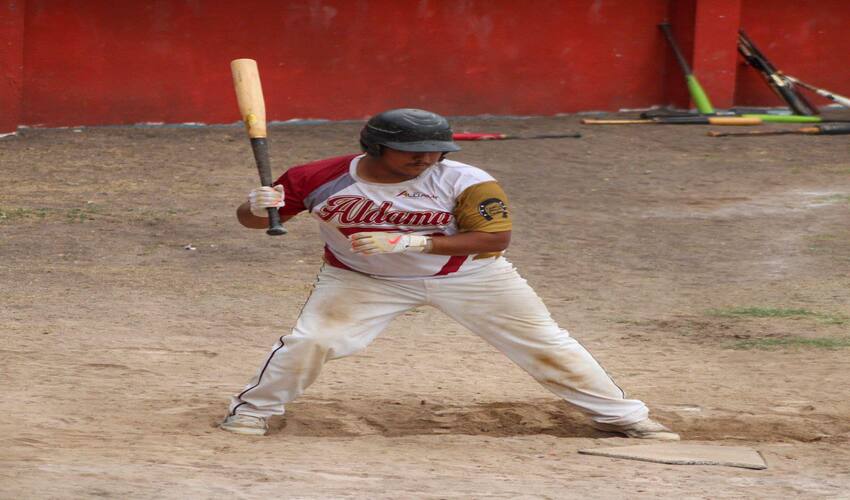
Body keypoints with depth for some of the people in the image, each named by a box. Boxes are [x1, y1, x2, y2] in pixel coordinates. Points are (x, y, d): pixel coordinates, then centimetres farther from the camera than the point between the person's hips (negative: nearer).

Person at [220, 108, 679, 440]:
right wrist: (258, 208, -39)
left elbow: (495, 237, -27)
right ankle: (253, 410, 7)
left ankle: (619, 415, 12)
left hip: (468, 275, 0)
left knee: (543, 344, 0)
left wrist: (414, 244, -36)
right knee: (309, 341, -17)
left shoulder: (465, 182, -24)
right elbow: (249, 219, -12)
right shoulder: (321, 178, -21)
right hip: (362, 278, 0)